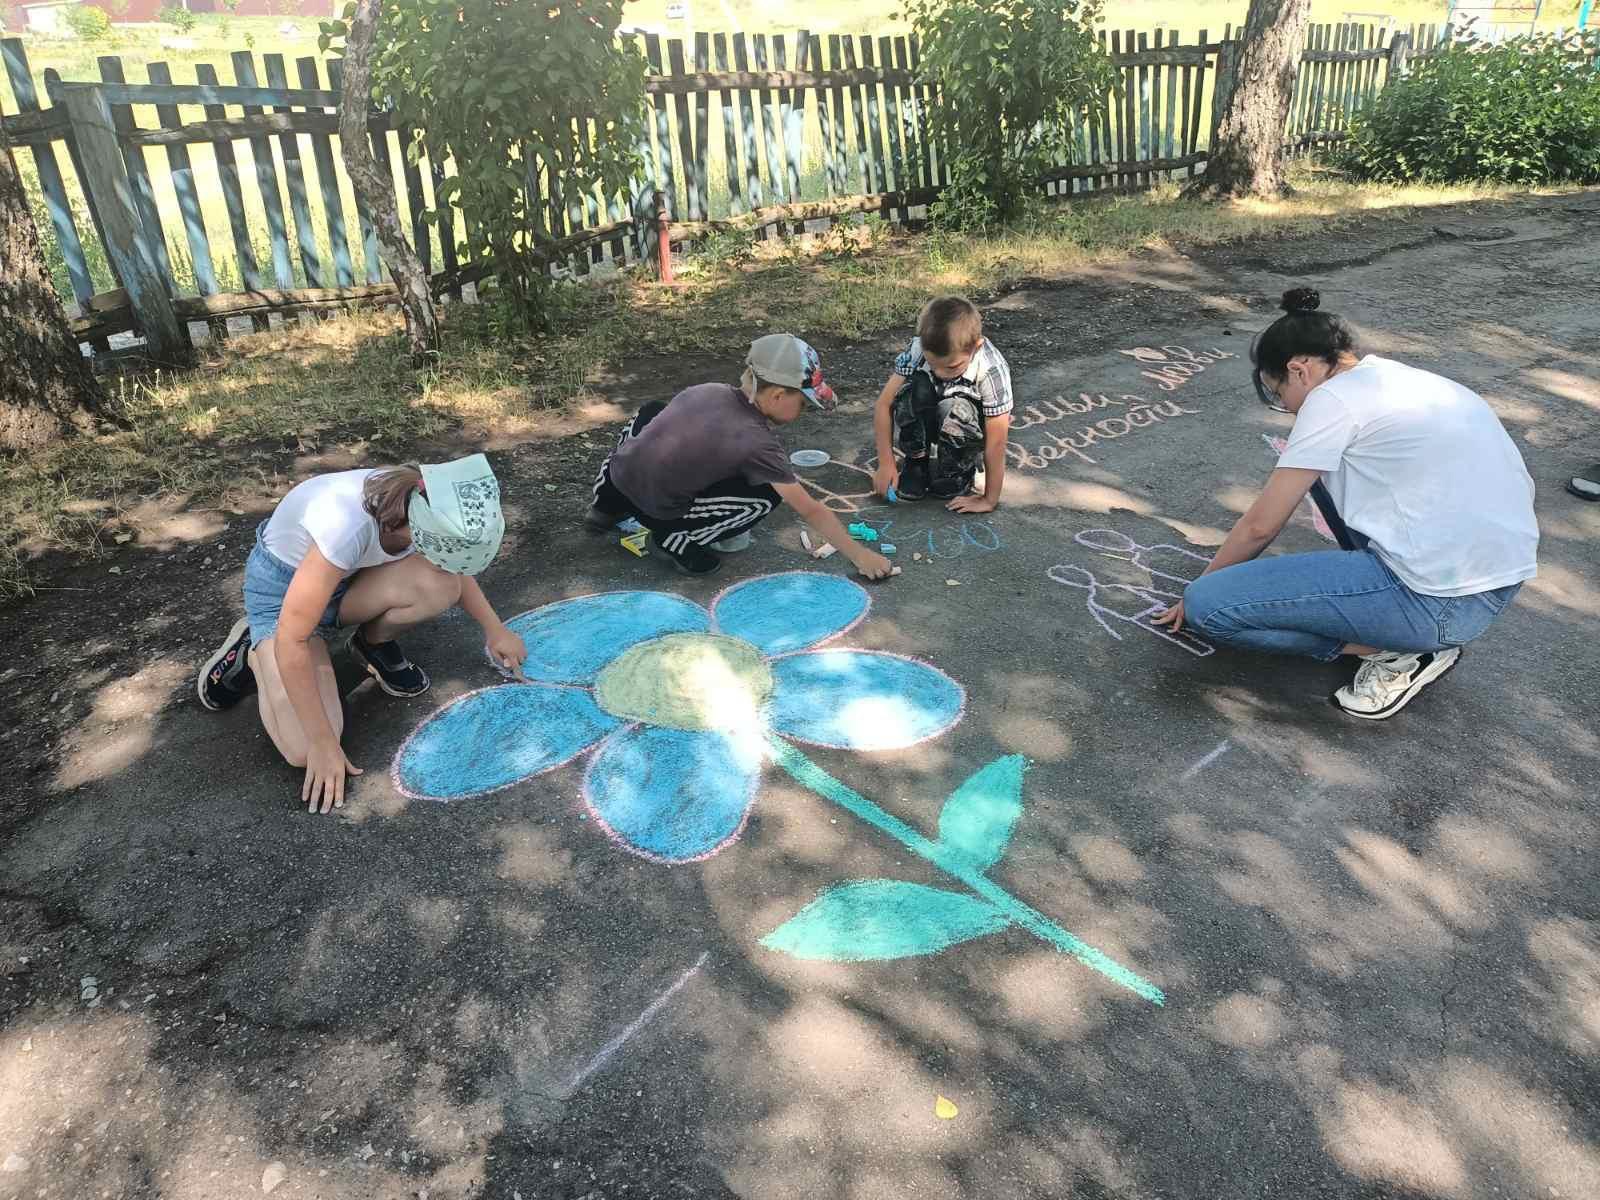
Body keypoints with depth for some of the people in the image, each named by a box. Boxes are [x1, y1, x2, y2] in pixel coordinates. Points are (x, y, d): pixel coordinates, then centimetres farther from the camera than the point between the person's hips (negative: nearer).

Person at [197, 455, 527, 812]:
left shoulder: (423, 505, -23)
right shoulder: (349, 525, -41)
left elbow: (454, 572, 3)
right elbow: (291, 642, -34)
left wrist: (495, 629, 4)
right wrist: (323, 744, -29)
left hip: (347, 573, 5)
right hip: (282, 584, -5)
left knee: (441, 587, -27)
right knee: (304, 749, -19)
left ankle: (375, 644, 5)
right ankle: (252, 652, 9)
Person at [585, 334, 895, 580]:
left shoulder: (708, 389, 2)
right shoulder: (758, 443, -15)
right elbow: (811, 511, -12)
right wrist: (860, 555, -5)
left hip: (620, 473, 7)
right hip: (655, 512, -7)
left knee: (652, 412, 33)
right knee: (768, 494, -8)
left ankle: (610, 502, 29)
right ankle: (679, 539, 1)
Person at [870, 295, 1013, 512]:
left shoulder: (992, 371, -32)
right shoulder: (918, 348, -25)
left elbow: (996, 443, -27)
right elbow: (884, 404, -18)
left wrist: (989, 501, -22)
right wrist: (886, 464, -19)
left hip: (967, 435, -2)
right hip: (925, 427, 2)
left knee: (956, 407, -36)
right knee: (917, 386, -30)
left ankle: (959, 472, -7)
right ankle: (917, 461, -7)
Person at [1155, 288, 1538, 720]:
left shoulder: (1333, 398, -9)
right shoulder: (1394, 375, 15)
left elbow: (1260, 526, -4)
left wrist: (1198, 590, 11)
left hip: (1445, 600, -9)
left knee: (1206, 606, -11)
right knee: (1321, 462, 23)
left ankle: (1397, 653, -2)